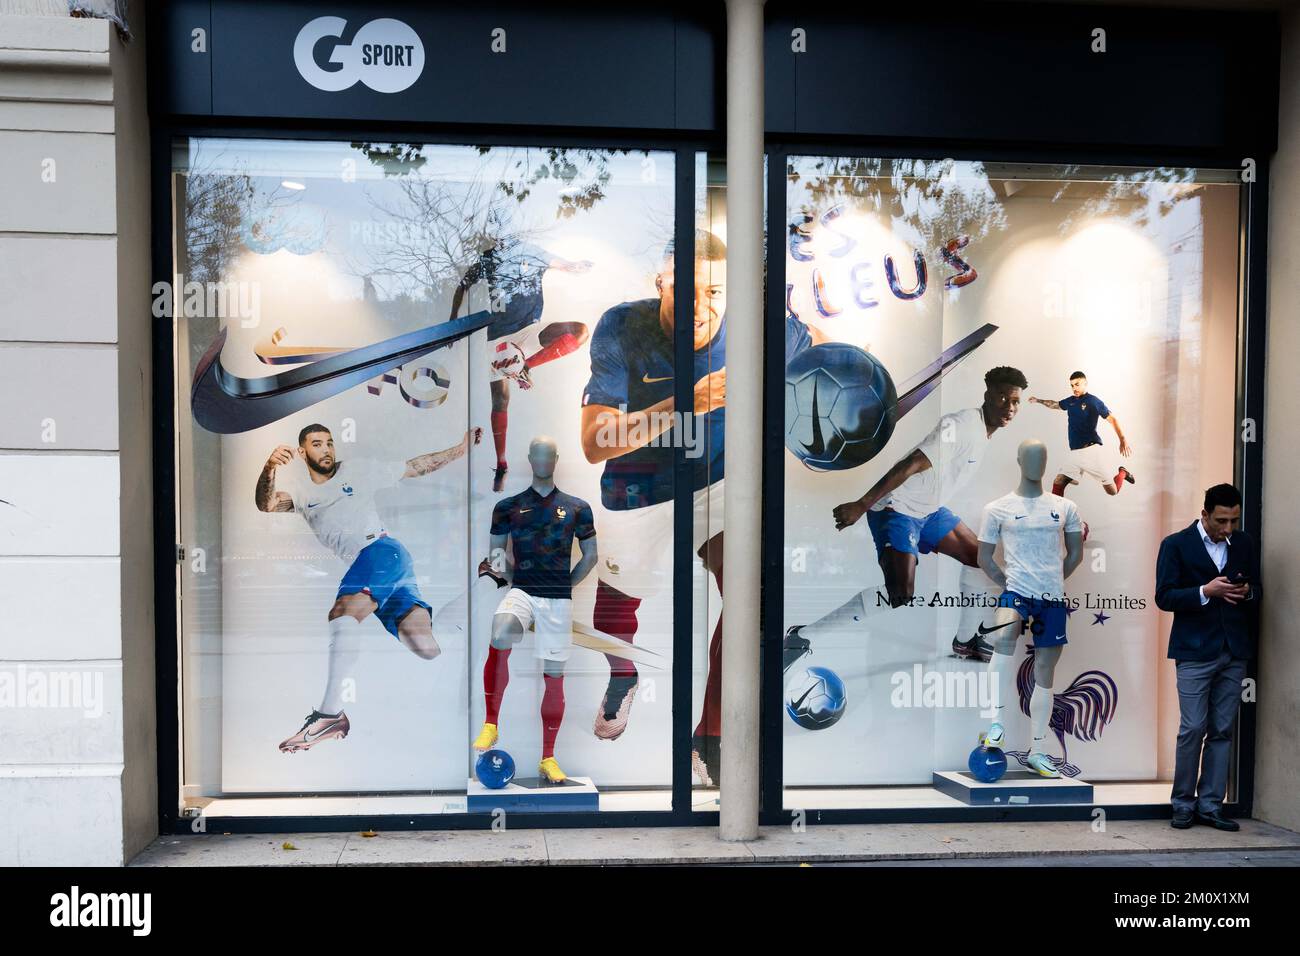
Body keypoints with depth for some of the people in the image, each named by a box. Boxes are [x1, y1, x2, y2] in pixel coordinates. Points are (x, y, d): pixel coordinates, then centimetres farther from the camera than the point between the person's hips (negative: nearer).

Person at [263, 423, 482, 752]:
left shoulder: (357, 470, 17)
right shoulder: (299, 490, 24)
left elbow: (417, 466, 20)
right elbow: (266, 503, 3)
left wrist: (462, 447, 13)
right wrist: (269, 468, -17)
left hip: (382, 550, -4)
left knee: (344, 612, -31)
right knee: (425, 647, -17)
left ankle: (330, 713, -37)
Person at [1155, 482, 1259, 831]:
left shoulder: (1244, 544, 11)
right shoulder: (1176, 545, -3)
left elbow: (1257, 591, 18)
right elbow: (1164, 597, -7)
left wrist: (1247, 592, -6)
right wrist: (1205, 591, -20)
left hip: (1234, 651, 4)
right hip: (1195, 651, -4)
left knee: (1222, 731, 7)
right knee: (1192, 730, -4)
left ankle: (1210, 805, 14)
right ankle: (1183, 804, 10)